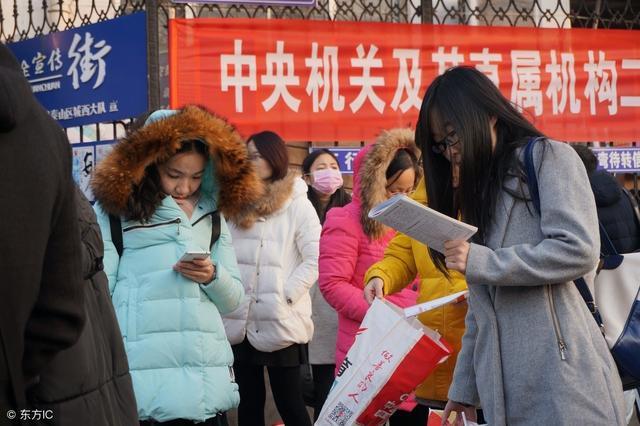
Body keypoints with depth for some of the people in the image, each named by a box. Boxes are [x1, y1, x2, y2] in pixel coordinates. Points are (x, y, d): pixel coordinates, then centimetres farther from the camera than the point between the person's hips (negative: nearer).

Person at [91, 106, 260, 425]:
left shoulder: (213, 215, 17)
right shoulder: (115, 208, 2)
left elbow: (232, 299, 19)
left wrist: (213, 277, -2)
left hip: (209, 376, 4)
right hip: (140, 378, -4)